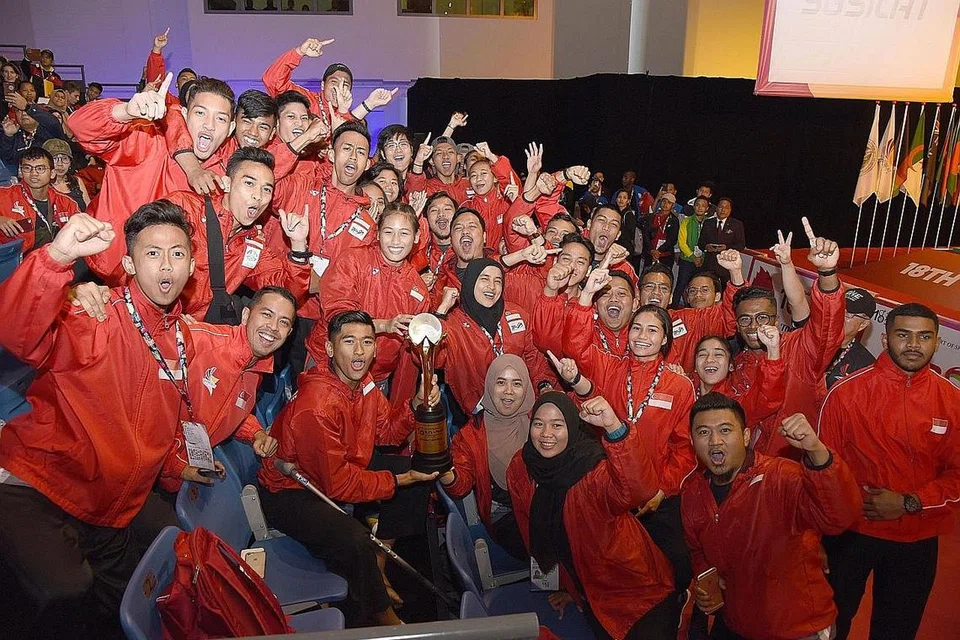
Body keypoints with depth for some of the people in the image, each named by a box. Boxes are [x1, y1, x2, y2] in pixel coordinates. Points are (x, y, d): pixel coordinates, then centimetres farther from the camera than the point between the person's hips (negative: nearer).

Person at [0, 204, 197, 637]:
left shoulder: (181, 339, 5)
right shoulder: (96, 315, -17)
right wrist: (57, 256, -52)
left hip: (114, 510, 7)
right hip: (35, 487, -6)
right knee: (66, 592, -29)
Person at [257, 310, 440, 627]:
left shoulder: (362, 381, -6)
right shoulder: (317, 405, -32)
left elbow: (386, 431, 4)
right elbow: (338, 483, -27)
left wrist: (416, 405, -15)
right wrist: (400, 480, -21)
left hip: (343, 466, 9)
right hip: (289, 491, -9)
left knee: (418, 471, 4)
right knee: (354, 540, -33)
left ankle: (380, 563, 15)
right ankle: (382, 617, -2)